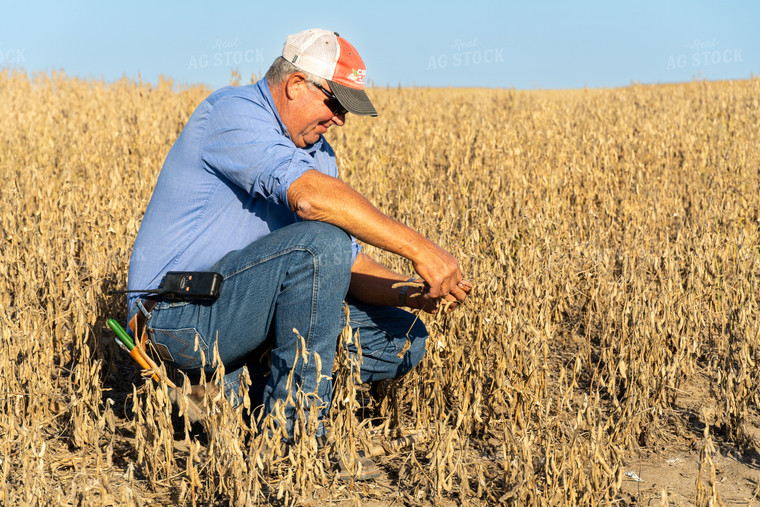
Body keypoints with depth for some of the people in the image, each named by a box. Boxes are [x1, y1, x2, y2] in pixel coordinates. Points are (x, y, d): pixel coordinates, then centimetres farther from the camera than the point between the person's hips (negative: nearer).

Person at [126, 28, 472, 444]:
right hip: (180, 314, -9)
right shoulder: (234, 111, -14)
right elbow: (309, 195, -32)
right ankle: (293, 424, -20)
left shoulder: (315, 151, 13)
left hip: (241, 310, 9)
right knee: (320, 241, -31)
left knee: (404, 339, 2)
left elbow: (347, 266, 9)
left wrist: (415, 294, -10)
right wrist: (418, 248, -33)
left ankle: (232, 388, 2)